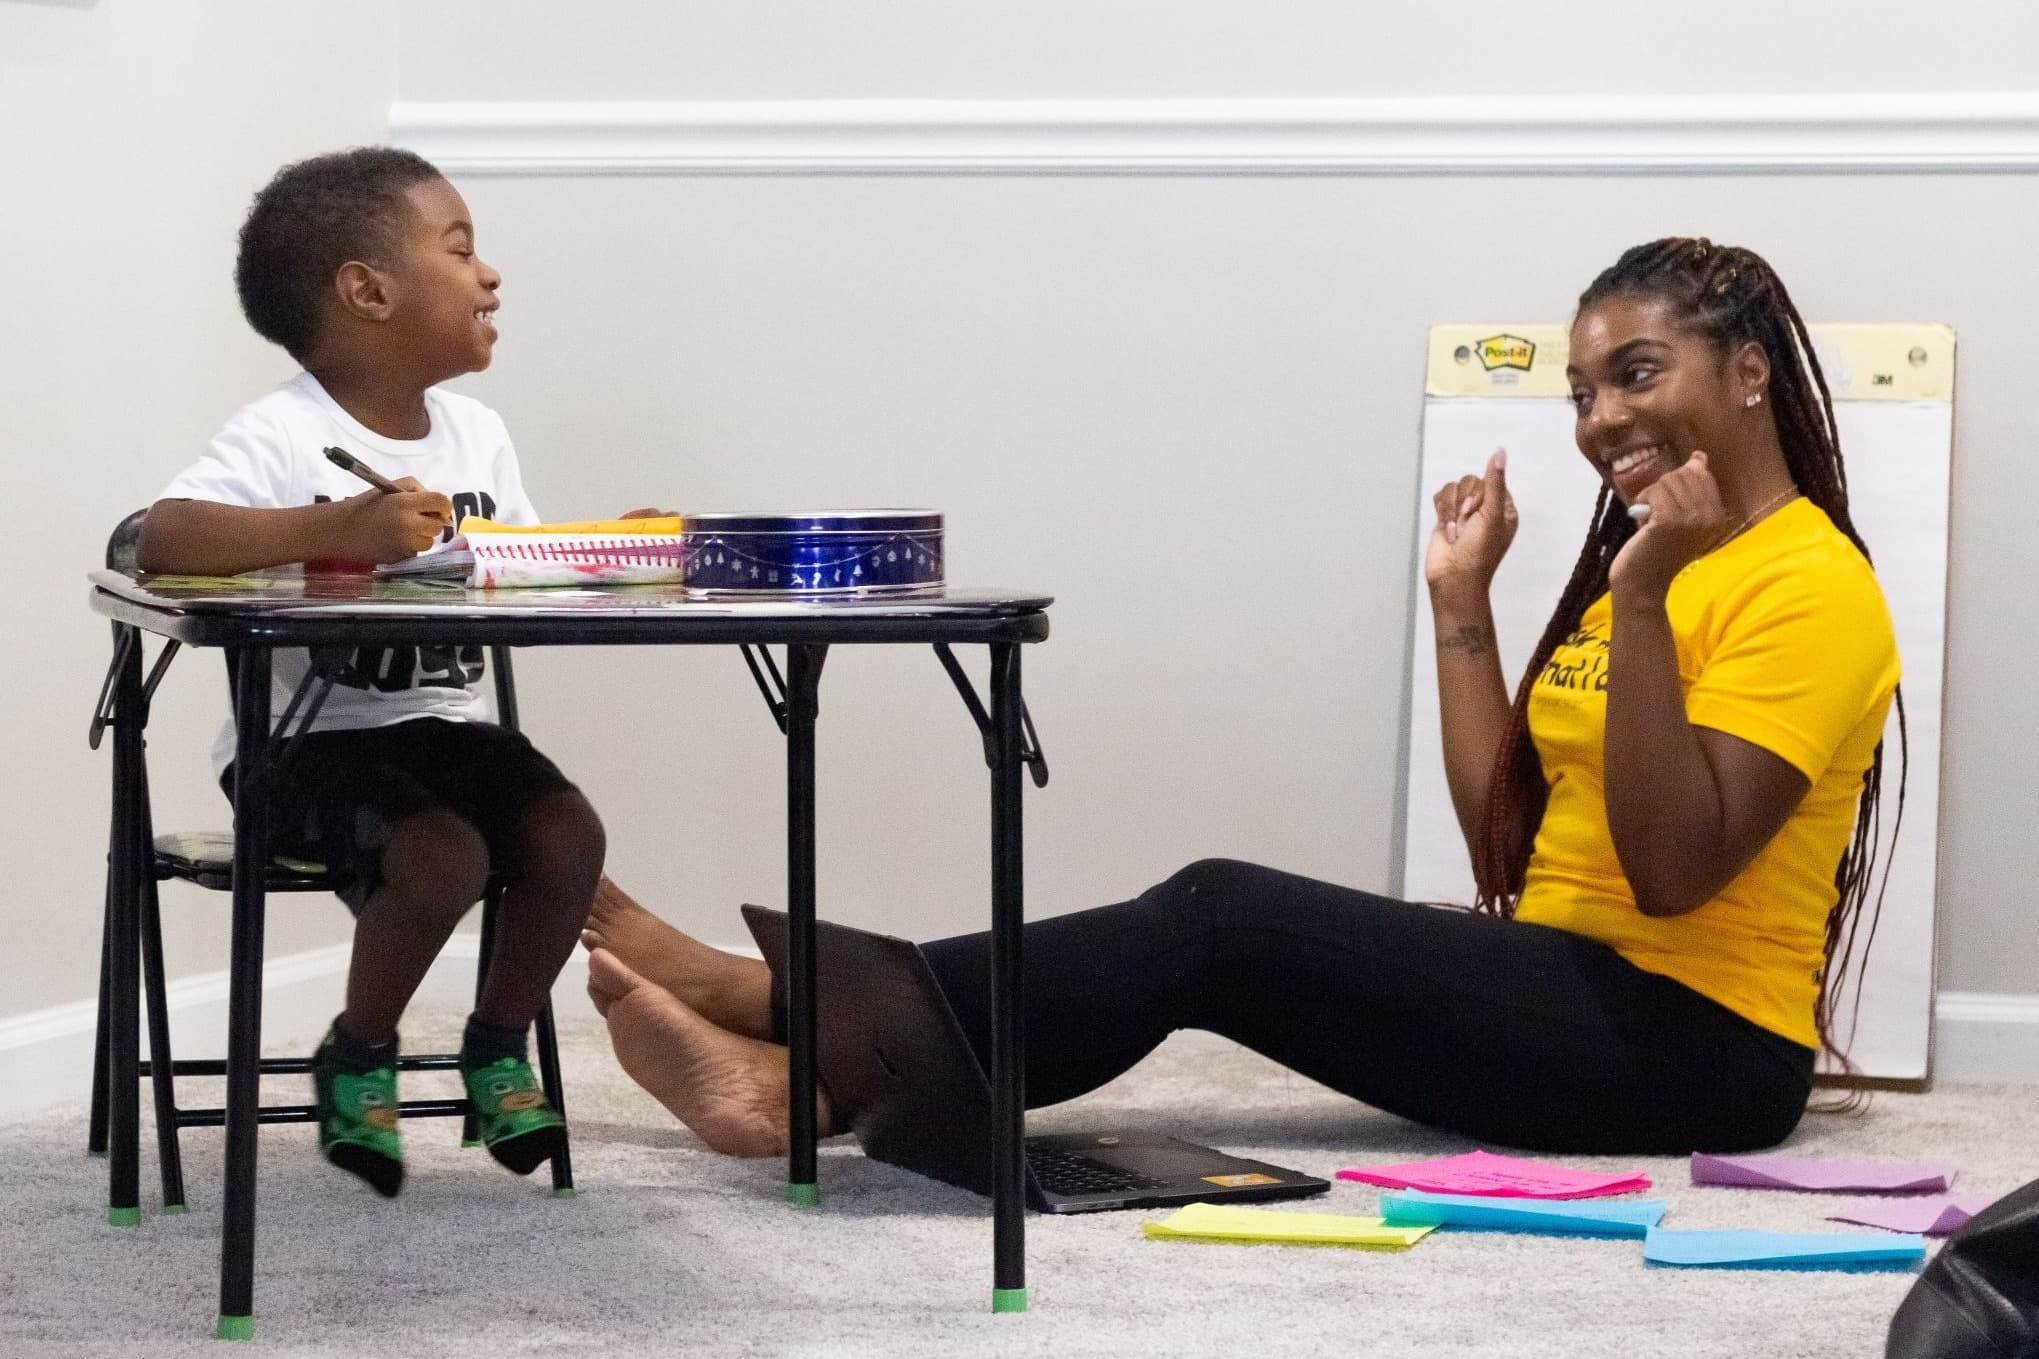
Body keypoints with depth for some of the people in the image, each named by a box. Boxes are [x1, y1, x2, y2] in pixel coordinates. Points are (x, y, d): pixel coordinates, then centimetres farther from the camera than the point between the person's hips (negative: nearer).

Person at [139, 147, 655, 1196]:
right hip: (308, 738, -7)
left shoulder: (477, 434, 8)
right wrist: (337, 528, -43)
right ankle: (358, 1058, 0)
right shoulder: (284, 436, -16)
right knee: (442, 854, -28)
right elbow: (163, 538, -31)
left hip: (440, 722, 7)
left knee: (566, 831, -16)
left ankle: (499, 1044, 9)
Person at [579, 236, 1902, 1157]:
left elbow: (1670, 870, -20)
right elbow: (1507, 853, 12)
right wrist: (1462, 605, 10)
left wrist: (1641, 603, -23)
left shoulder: (1809, 589, -9)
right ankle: (802, 1018, -16)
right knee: (1220, 924, -9)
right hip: (1567, 1005, 8)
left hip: (1691, 1047, -8)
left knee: (1222, 916, -19)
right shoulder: (1643, 563, 19)